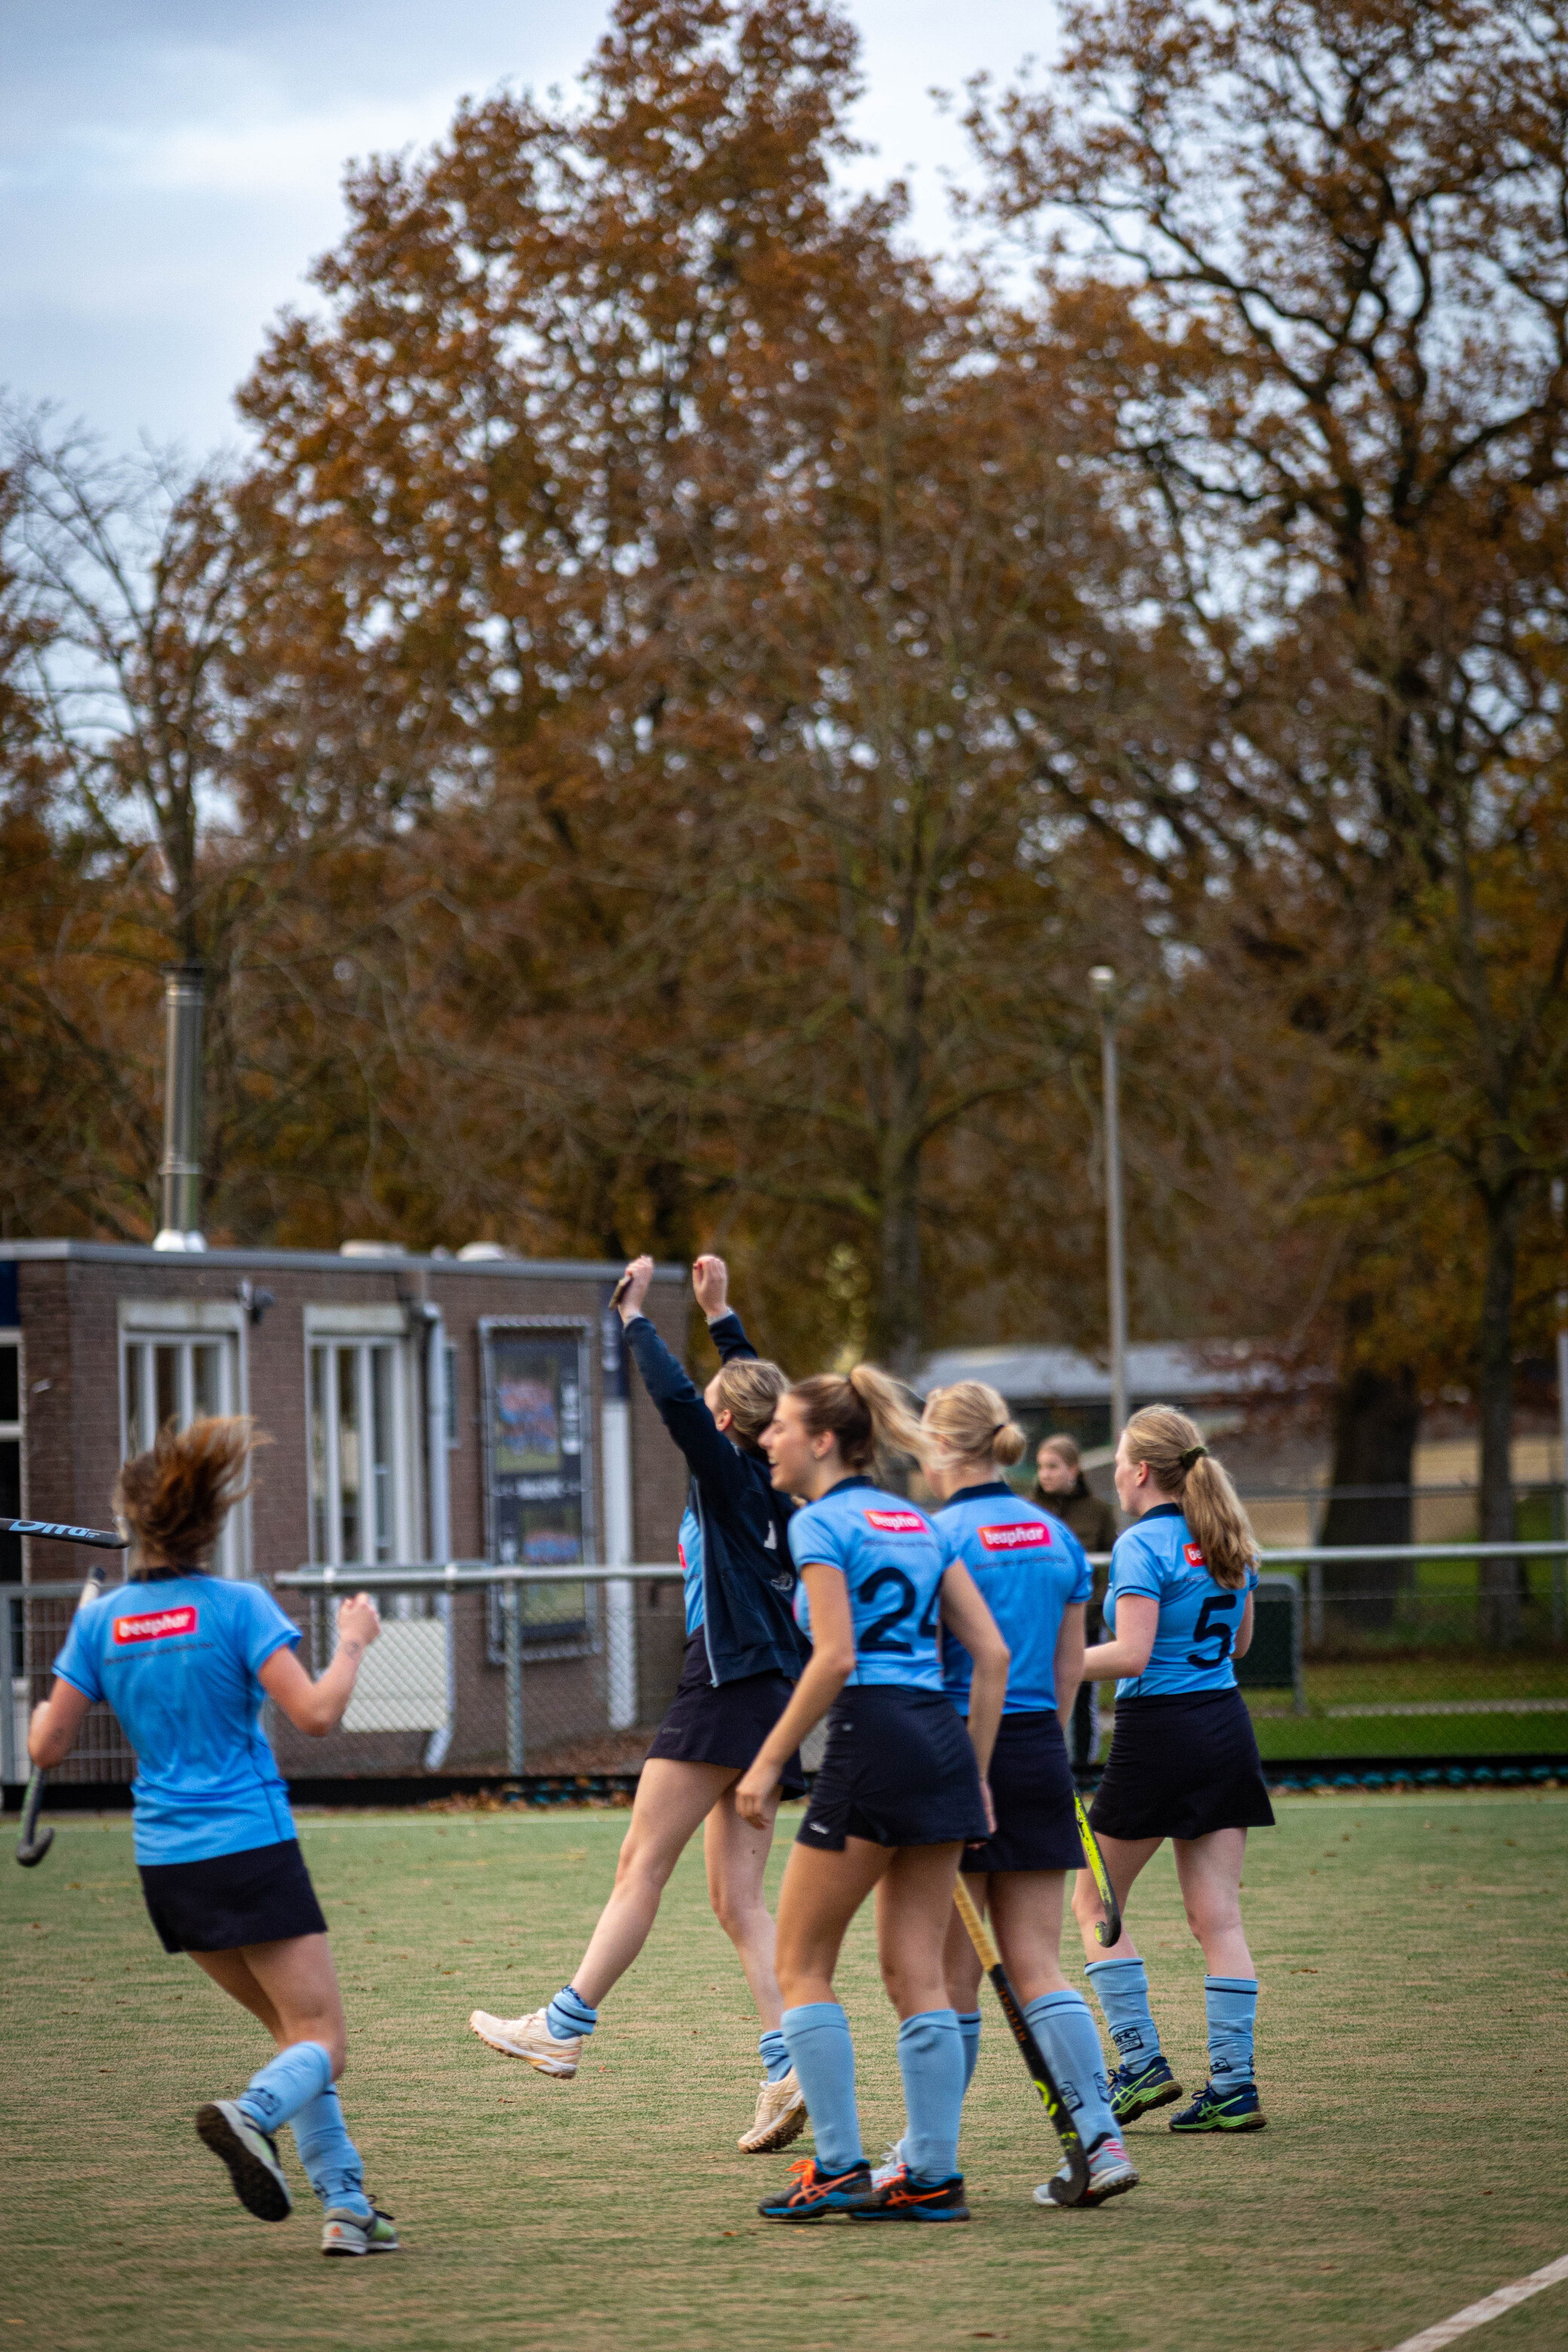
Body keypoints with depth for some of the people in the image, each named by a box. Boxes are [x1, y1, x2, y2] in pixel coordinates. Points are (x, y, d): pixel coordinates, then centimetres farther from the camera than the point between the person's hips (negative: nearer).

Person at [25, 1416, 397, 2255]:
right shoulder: (238, 1606, -10)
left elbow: (46, 1746, 3)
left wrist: (45, 1702, 25)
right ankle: (250, 2114, -34)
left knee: (295, 2030, 17)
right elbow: (316, 1714, -15)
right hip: (252, 1851, -5)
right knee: (321, 2042, -2)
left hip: (166, 1862, 5)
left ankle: (344, 2206, 8)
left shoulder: (99, 1621, 2)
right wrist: (351, 1643, 2)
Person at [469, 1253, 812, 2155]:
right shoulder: (771, 1485, 14)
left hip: (728, 1696, -8)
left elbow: (678, 1399, -19)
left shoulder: (729, 1474, -7)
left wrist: (636, 1316, -8)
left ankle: (564, 2028, -2)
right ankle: (790, 2070, -8)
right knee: (738, 1898, 4)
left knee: (642, 1864, -4)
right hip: (773, 1703, 8)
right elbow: (764, 1394, 32)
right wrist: (721, 1312, 35)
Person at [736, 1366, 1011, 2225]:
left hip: (872, 1735, -7)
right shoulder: (915, 1522, 18)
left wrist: (768, 1762, -9)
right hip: (943, 1738, 7)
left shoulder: (821, 1522, -4)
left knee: (801, 1964, 4)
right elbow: (992, 1652, 13)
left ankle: (838, 2169, 0)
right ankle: (933, 2176, 7)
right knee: (916, 1974, 9)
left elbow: (835, 1656, -14)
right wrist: (971, 1774, 17)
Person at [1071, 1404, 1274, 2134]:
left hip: (1159, 1731, -7)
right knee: (1218, 1916, 5)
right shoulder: (1228, 1543, 10)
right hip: (1225, 1725, 7)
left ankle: (1141, 2063, 3)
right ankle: (1232, 2083, 1)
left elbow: (1131, 1655, -20)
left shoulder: (1143, 1545, -13)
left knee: (1093, 1904, 9)